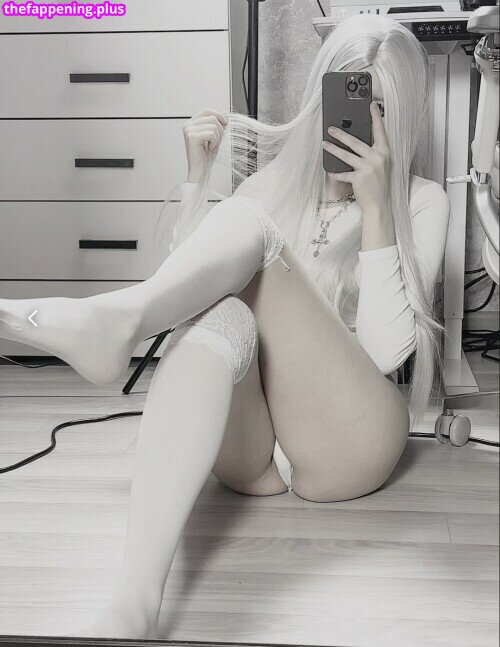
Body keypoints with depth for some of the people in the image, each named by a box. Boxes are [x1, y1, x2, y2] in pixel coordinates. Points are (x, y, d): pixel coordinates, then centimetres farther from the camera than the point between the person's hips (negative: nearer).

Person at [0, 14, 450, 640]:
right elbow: (191, 280, 6)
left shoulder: (421, 202, 7)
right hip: (246, 442, 2)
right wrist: (197, 174, -1)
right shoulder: (277, 180, 17)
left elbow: (384, 351, -7)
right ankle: (133, 605, -50)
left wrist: (373, 207, -13)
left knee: (250, 228, -20)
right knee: (221, 319, -35)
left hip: (343, 442, -2)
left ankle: (117, 317, -50)